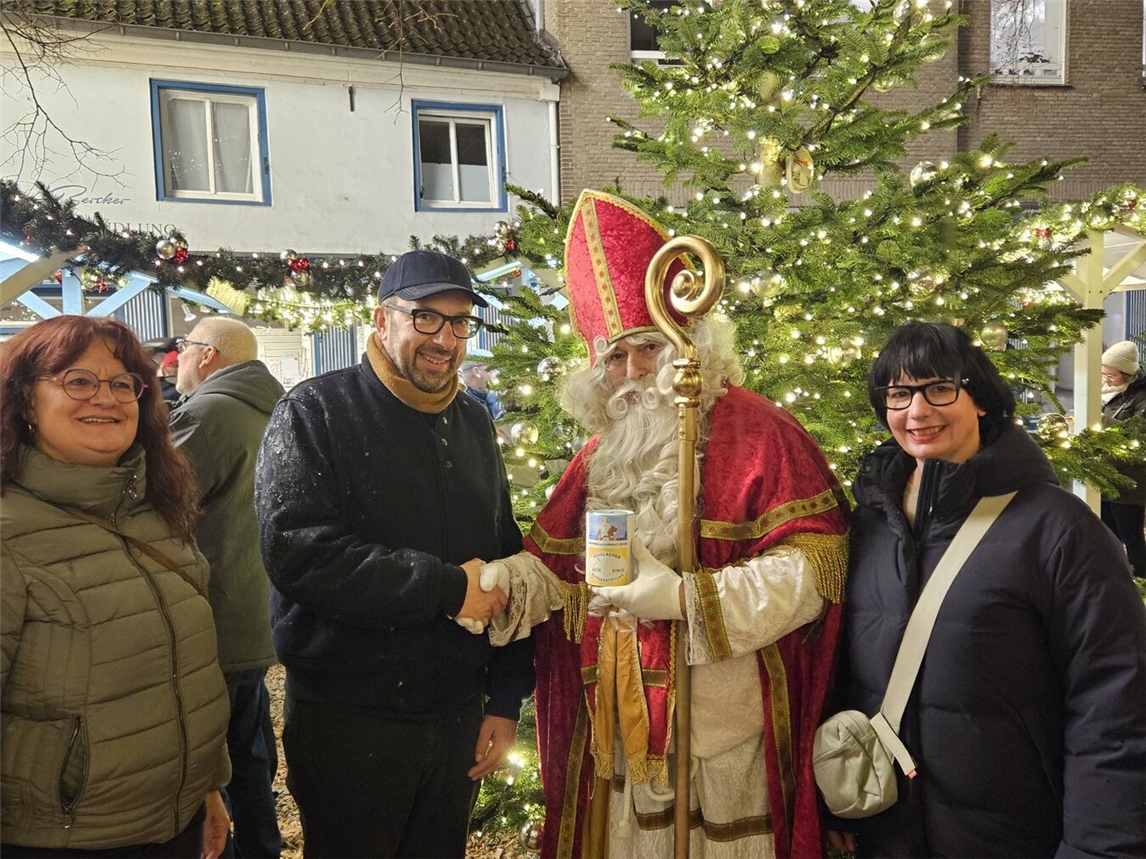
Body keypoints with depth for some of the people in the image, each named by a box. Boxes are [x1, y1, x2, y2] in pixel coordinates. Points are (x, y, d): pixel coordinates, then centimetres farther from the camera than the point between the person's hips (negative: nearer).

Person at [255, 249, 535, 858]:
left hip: (459, 716, 5)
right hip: (346, 722, -5)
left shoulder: (474, 425, 8)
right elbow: (297, 553, -23)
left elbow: (506, 563, 10)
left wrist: (507, 697, 7)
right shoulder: (316, 413, -9)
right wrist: (447, 586, -21)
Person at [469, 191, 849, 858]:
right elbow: (557, 563, 10)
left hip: (726, 728, -5)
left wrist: (682, 597, -23)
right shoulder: (605, 451, 8)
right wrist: (502, 581, -11)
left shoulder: (757, 432, -11)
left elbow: (809, 567, -17)